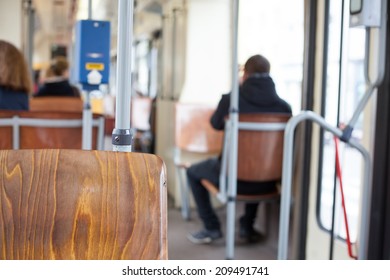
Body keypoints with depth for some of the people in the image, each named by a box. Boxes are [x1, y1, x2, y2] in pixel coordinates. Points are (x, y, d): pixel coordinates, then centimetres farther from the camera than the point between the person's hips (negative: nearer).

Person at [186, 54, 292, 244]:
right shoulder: (284, 107, -11)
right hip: (266, 184, 3)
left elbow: (216, 124, 8)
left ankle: (211, 227, 25)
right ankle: (247, 226, 39)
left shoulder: (230, 100, -15)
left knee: (193, 172, 25)